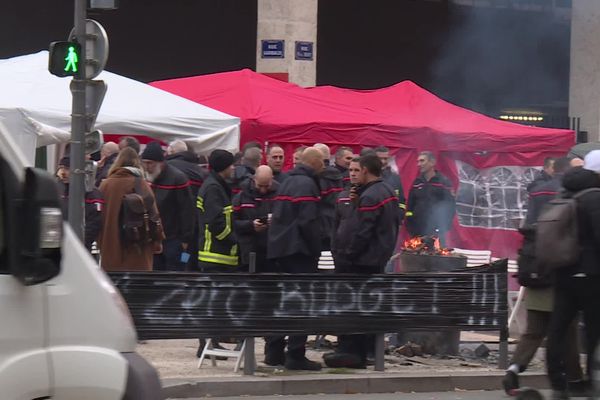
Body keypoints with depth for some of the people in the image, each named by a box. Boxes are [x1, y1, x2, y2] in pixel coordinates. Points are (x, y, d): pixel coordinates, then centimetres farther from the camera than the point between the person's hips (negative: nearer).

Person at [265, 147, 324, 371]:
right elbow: (308, 222, -20)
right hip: (299, 249, -9)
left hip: (279, 249, 9)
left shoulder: (287, 182, 18)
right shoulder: (306, 184, -12)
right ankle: (296, 356, -9)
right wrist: (316, 249, -12)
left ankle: (274, 352, 18)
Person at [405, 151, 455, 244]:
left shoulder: (444, 182, -3)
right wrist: (409, 224, 6)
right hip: (417, 231, 4)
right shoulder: (417, 183, 10)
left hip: (436, 232, -4)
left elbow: (450, 206, -7)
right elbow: (410, 205, 15)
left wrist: (444, 226, -15)